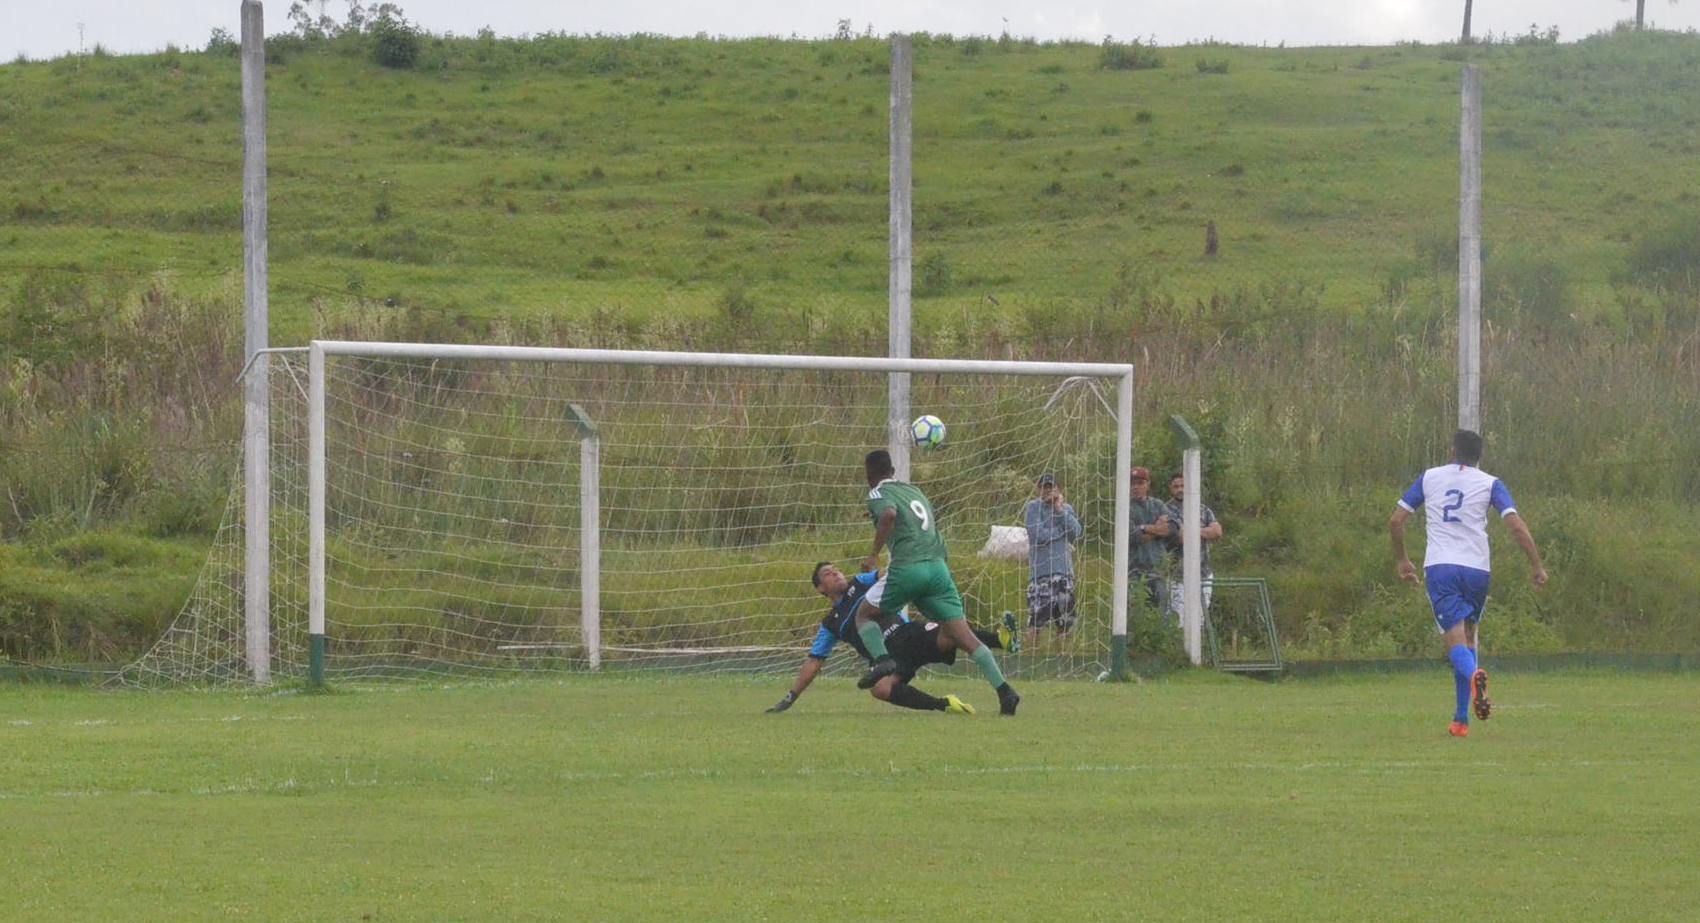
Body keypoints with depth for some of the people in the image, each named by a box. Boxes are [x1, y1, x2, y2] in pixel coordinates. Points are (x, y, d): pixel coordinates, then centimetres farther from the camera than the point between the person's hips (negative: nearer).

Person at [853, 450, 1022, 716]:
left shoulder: (878, 494, 4)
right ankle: (1004, 690, -13)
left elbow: (889, 514, -18)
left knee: (864, 614, 17)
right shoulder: (914, 491, 24)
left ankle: (881, 659, -10)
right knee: (964, 634, 0)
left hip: (907, 568, -5)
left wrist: (874, 554, -13)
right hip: (938, 566, 5)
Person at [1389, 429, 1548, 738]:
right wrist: (1537, 566, 2)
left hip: (1438, 568, -1)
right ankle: (1461, 719, 14)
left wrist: (1401, 560, 23)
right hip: (1476, 569, 1)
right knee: (1468, 638, 16)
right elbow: (1517, 526, -4)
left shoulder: (1429, 478, 12)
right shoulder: (1490, 484, 7)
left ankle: (1473, 674, -45)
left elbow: (1396, 521, 11)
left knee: (1456, 641, -8)